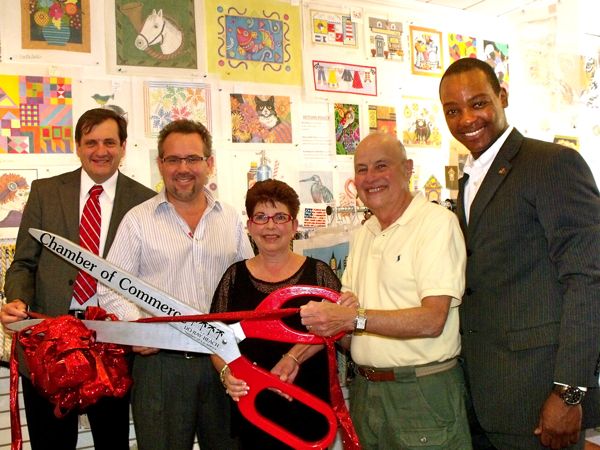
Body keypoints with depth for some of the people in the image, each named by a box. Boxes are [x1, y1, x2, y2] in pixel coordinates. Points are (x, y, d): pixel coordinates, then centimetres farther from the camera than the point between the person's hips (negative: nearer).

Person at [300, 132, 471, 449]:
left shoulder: (437, 222, -13)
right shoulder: (363, 234, 12)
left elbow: (432, 320, -21)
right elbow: (344, 309, 11)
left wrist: (354, 317, -27)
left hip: (423, 392, -7)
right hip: (365, 390, 7)